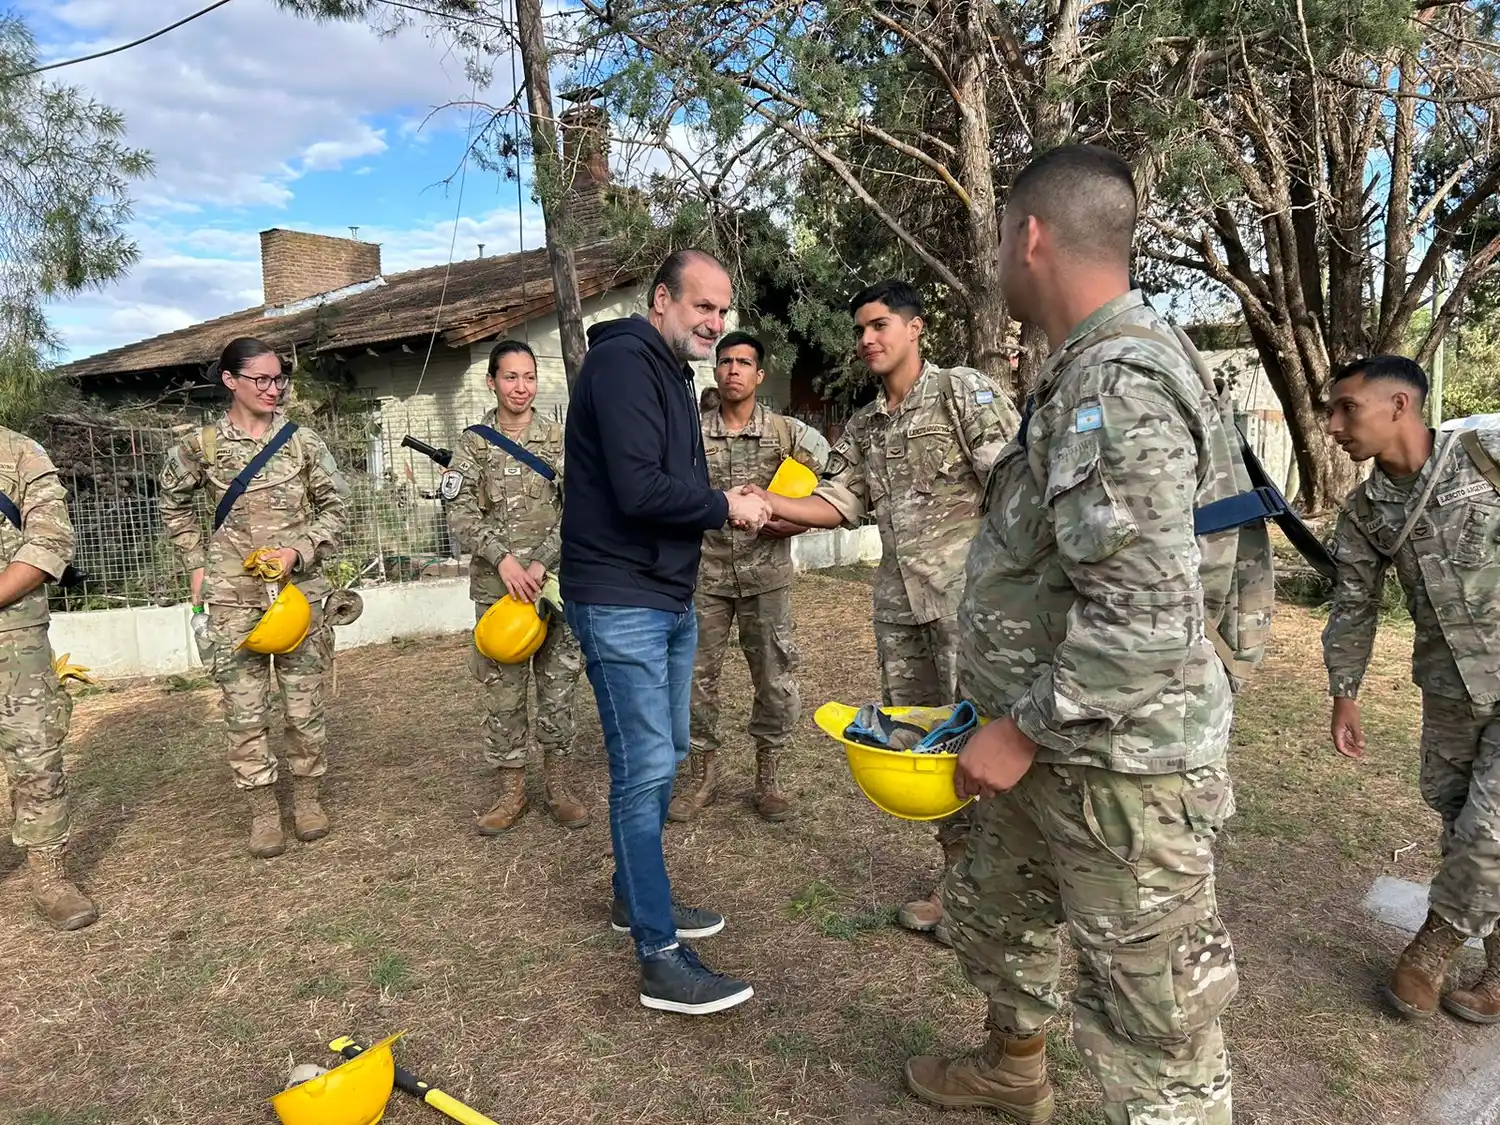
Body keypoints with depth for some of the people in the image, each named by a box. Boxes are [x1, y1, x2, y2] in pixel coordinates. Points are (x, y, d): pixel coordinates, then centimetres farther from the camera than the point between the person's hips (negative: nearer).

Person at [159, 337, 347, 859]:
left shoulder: (303, 441, -1)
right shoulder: (201, 445, 0)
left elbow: (334, 508, 5)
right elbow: (174, 505, 16)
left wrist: (300, 552, -9)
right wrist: (197, 563, 9)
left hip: (299, 590, 0)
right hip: (233, 598, 0)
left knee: (305, 705, 6)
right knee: (245, 711, 3)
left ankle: (308, 795, 24)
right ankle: (263, 810, 17)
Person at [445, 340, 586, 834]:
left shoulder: (559, 439, 4)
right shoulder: (475, 442, 4)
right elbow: (461, 514, -1)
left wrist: (541, 562, -13)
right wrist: (503, 558, -14)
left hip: (553, 579, 0)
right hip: (495, 583, 0)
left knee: (559, 682, 5)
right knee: (501, 686, 5)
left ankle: (558, 784, 18)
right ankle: (511, 789, 18)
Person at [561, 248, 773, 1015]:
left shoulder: (670, 371, 17)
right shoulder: (623, 361, -14)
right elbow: (639, 491, -25)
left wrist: (726, 506, 0)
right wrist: (726, 508, -12)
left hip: (669, 599, 10)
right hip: (619, 601, -10)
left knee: (663, 756, 17)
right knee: (645, 768, -7)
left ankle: (635, 897, 34)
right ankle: (660, 960, 2)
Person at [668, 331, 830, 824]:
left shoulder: (788, 432, 1)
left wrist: (795, 524, -10)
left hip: (766, 575, -1)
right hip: (705, 575, 1)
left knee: (776, 678, 4)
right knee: (697, 676, 7)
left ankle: (767, 776, 22)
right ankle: (702, 773, 26)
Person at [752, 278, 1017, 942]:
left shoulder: (964, 392, -2)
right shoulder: (862, 426, 16)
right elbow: (838, 503, 10)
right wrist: (765, 503, -3)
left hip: (969, 593, -7)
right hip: (899, 601, 7)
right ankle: (957, 875, 28)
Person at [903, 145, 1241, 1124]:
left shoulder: (1114, 383, -23)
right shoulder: (1101, 366, 10)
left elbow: (1144, 619, -30)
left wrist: (1023, 728, -19)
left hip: (1120, 763, -11)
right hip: (1059, 750, 11)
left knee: (1150, 1021, 6)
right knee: (994, 913, 28)